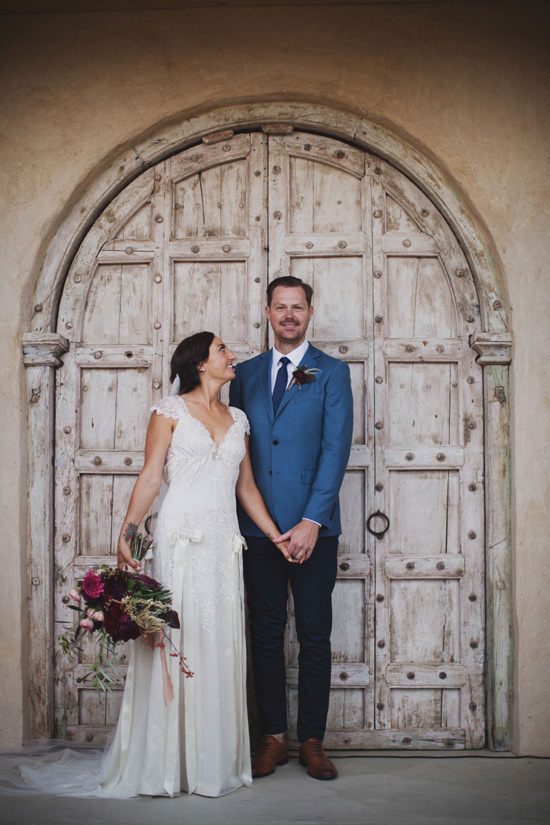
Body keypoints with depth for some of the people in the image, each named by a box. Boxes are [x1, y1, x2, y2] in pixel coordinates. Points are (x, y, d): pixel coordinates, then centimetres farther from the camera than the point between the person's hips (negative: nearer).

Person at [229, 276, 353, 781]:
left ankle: (312, 741, 15)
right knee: (266, 634, 8)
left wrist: (312, 521, -13)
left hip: (313, 528, -2)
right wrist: (233, 518, 2)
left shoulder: (332, 373, 2)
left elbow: (336, 450, -5)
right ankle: (273, 739, 19)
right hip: (258, 527, 3)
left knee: (315, 637, 4)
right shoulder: (245, 374, 12)